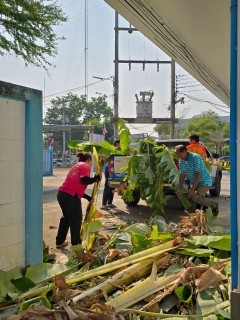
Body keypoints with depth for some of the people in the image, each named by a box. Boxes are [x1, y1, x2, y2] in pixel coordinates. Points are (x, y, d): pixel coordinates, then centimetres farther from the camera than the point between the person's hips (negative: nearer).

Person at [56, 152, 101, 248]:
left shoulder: (76, 166, 27)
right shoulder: (85, 166, 1)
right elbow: (84, 180, -16)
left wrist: (89, 198, 25)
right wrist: (96, 178, 0)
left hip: (62, 193, 9)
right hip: (71, 196, -9)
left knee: (66, 217, 25)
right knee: (76, 219, 6)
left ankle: (59, 242, 34)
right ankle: (76, 243, 17)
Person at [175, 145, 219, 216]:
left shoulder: (195, 157, -21)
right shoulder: (181, 161, 1)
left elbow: (198, 174, -23)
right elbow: (182, 176, 3)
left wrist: (192, 189, -25)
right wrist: (179, 189, -8)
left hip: (204, 181, -7)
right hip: (193, 183, 7)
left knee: (196, 197, -26)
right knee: (190, 199, -1)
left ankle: (214, 205, -4)